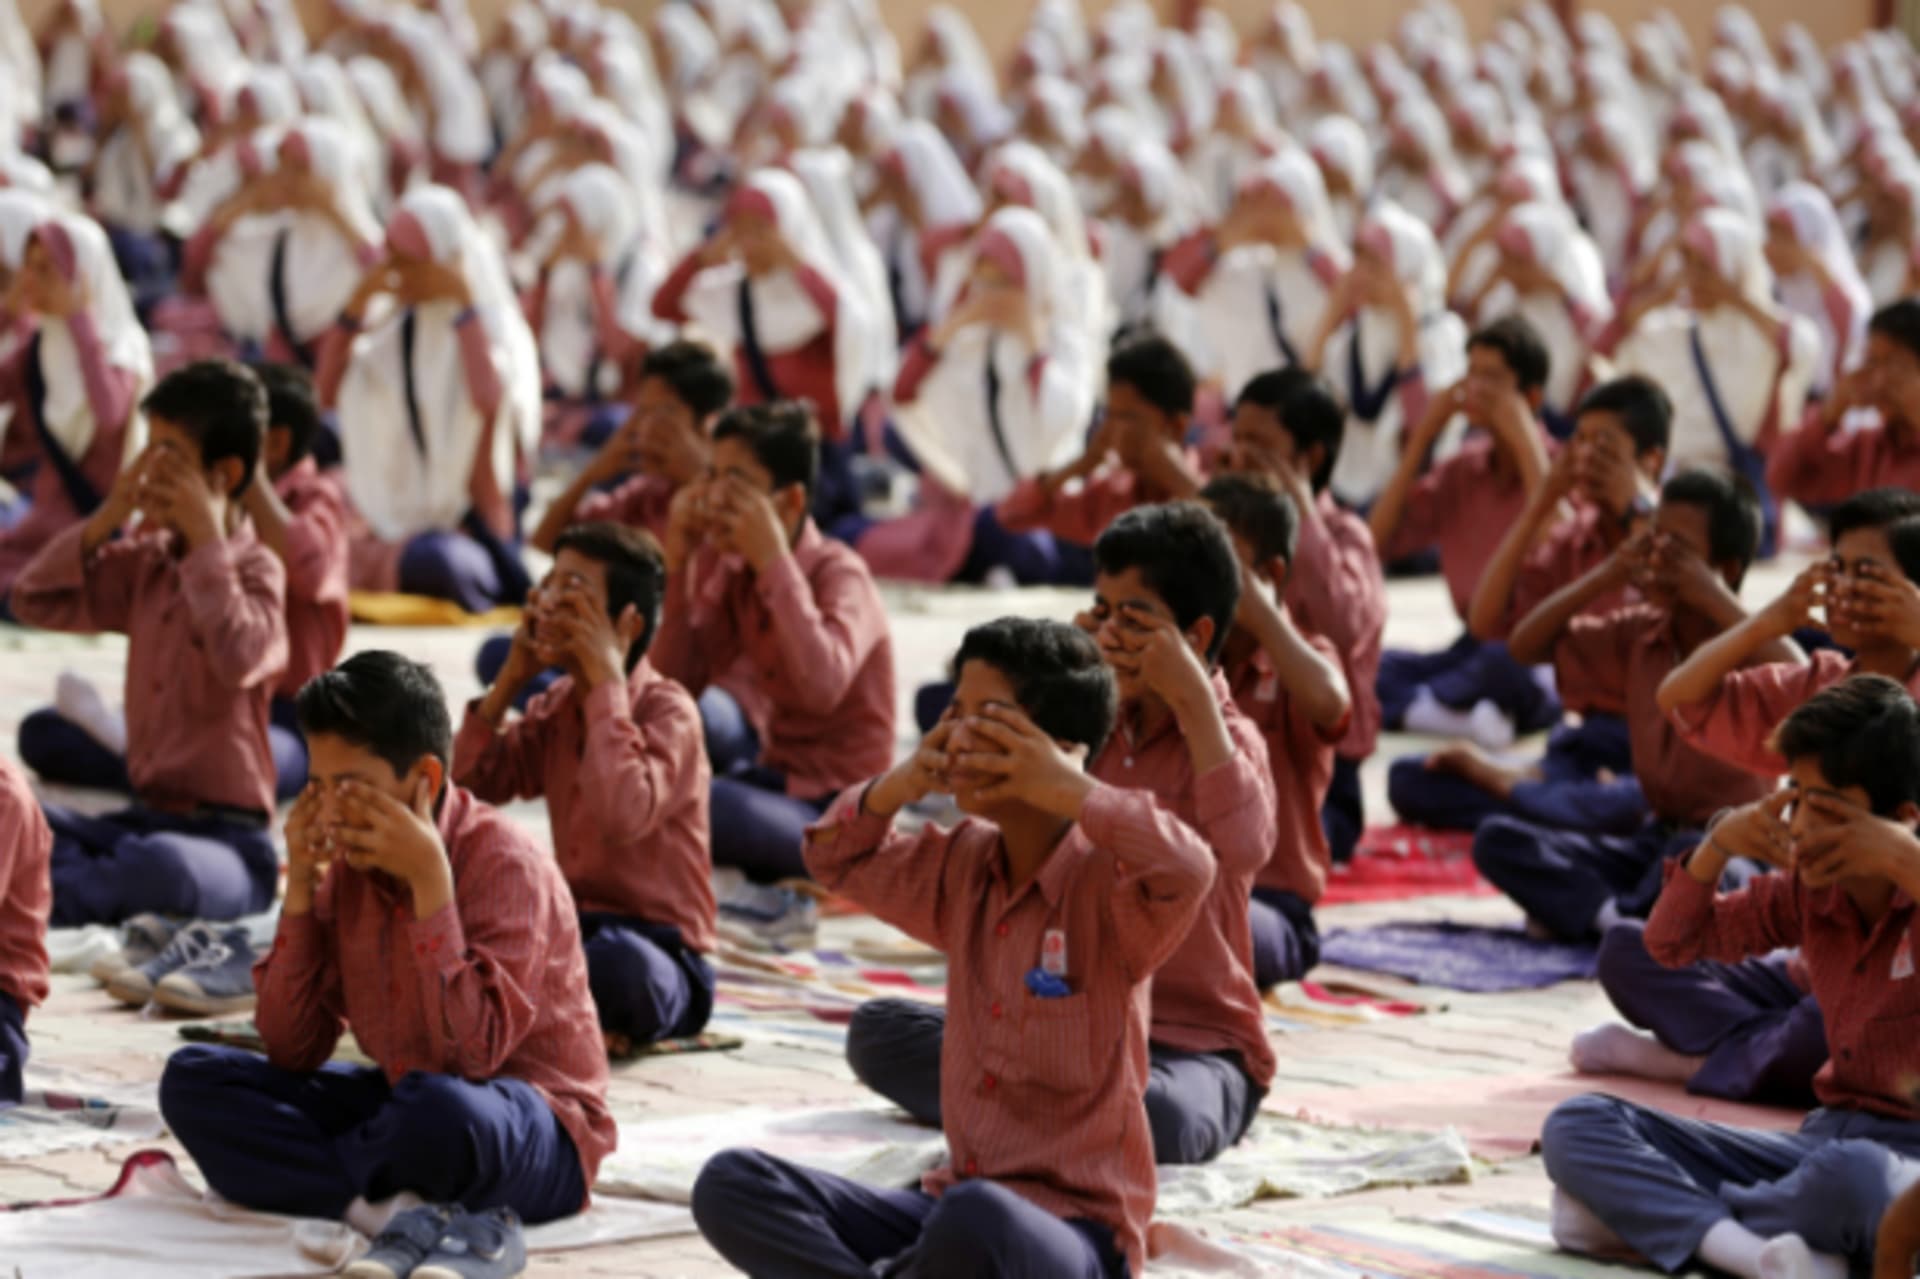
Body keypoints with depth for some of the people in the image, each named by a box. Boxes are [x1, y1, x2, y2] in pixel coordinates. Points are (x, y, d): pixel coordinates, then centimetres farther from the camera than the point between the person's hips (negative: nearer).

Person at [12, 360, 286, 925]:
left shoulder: (256, 571, -8)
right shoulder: (147, 563, 12)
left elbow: (239, 660, -27)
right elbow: (34, 601, 13)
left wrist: (206, 540, -19)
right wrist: (107, 519, 2)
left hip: (227, 841, -7)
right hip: (145, 819, 7)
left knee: (162, 864, -41)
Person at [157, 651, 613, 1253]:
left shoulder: (505, 864, -19)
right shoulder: (349, 864, 1)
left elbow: (472, 1055, -30)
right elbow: (291, 1053, 0)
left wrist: (430, 880, -29)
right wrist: (300, 884, -8)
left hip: (536, 1139, -7)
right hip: (401, 1103, 7)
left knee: (440, 1110, -41)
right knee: (192, 1078, -5)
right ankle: (379, 1202, -24)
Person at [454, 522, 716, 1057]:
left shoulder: (668, 711, -12)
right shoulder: (556, 706, 9)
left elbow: (622, 817, -30)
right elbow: (469, 785, 3)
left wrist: (606, 682, -23)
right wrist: (510, 678, -2)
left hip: (656, 951, -6)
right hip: (569, 930, 6)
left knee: (618, 962, -41)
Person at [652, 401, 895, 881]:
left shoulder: (839, 574, -17)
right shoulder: (731, 570, 2)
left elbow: (822, 687, -36)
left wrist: (774, 559, -31)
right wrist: (677, 565, -12)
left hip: (836, 810, -8)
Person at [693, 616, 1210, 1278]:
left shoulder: (1103, 882, -11)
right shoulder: (965, 866, 11)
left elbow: (1189, 870, -34)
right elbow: (837, 858, 27)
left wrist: (1071, 790, -22)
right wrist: (899, 785, 6)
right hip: (954, 1196, 7)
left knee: (977, 1217, -42)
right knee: (729, 1185, -9)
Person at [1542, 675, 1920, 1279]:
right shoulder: (1807, 891, 9)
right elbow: (1671, 943, 22)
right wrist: (1719, 844, 3)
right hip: (1824, 1136, 7)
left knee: (1851, 1174, -46)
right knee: (1576, 1125, -6)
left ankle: (1652, 1218, -21)